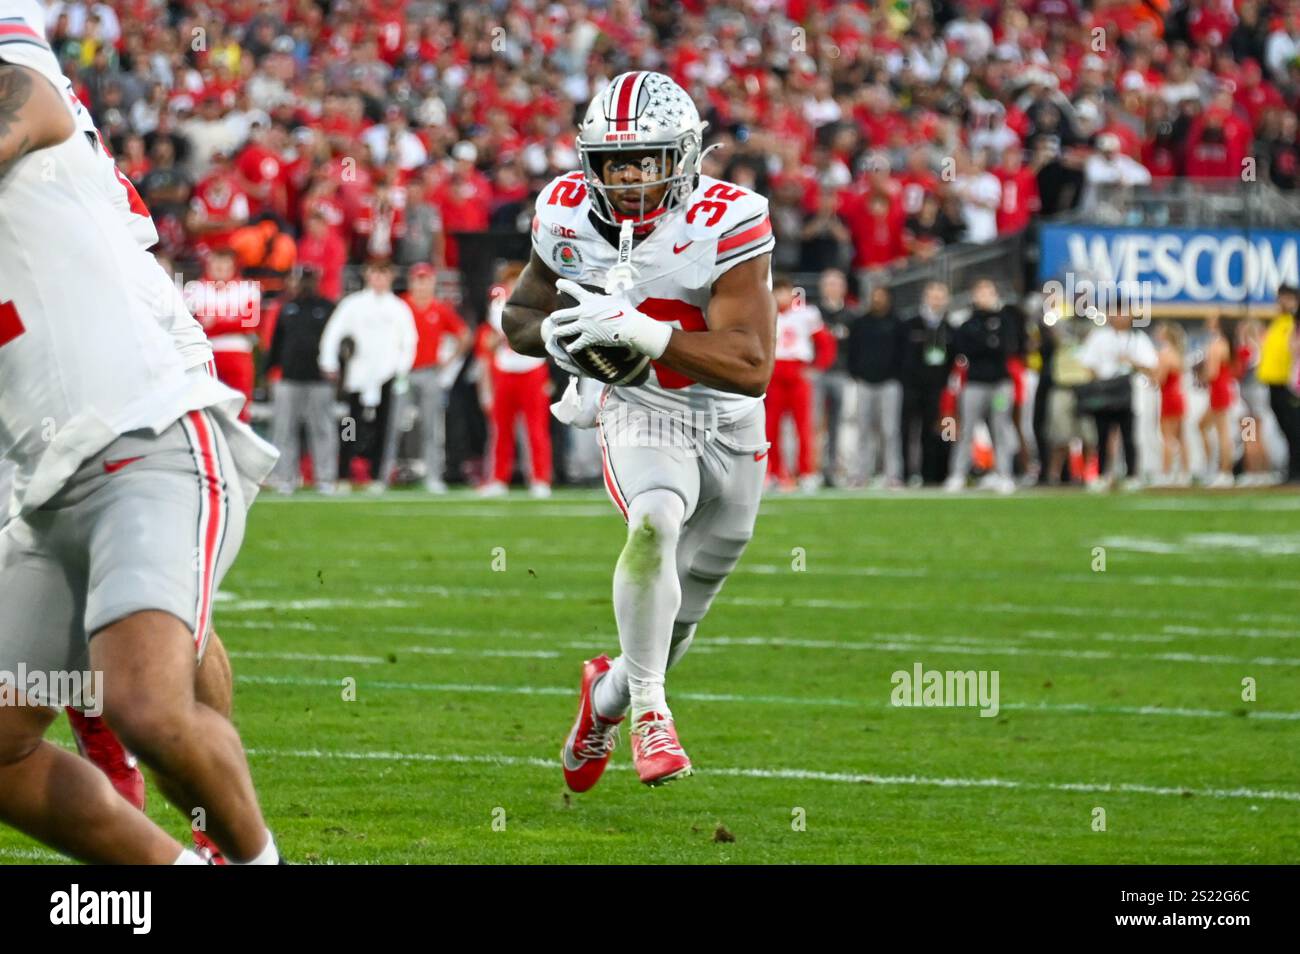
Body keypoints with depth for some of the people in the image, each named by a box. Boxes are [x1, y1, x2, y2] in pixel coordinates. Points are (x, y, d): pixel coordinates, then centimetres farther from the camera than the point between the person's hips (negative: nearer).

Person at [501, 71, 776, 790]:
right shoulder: (568, 216, -12)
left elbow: (751, 367, -32)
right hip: (641, 414, 0)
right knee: (655, 523, -34)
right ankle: (649, 709, -21)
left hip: (729, 426, 0)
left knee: (679, 618, 15)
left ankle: (609, 692, 47)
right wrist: (557, 334, -18)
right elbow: (520, 316, 6)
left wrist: (638, 329, -41)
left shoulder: (726, 225, -25)